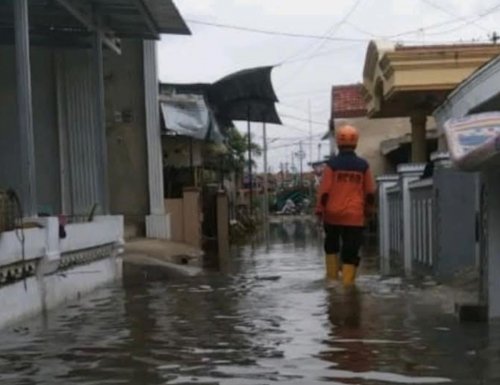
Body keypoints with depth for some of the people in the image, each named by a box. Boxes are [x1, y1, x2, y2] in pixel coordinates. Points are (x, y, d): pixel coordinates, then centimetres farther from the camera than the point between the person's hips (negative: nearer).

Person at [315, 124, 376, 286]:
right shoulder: (363, 165, 1)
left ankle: (332, 275, 19)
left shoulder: (332, 163, -6)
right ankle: (348, 282, 0)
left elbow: (324, 190, -6)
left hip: (333, 213, 0)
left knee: (331, 244, 21)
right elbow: (370, 192, 6)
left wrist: (320, 209, 3)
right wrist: (368, 210, 19)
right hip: (355, 215, 0)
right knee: (351, 250, 3)